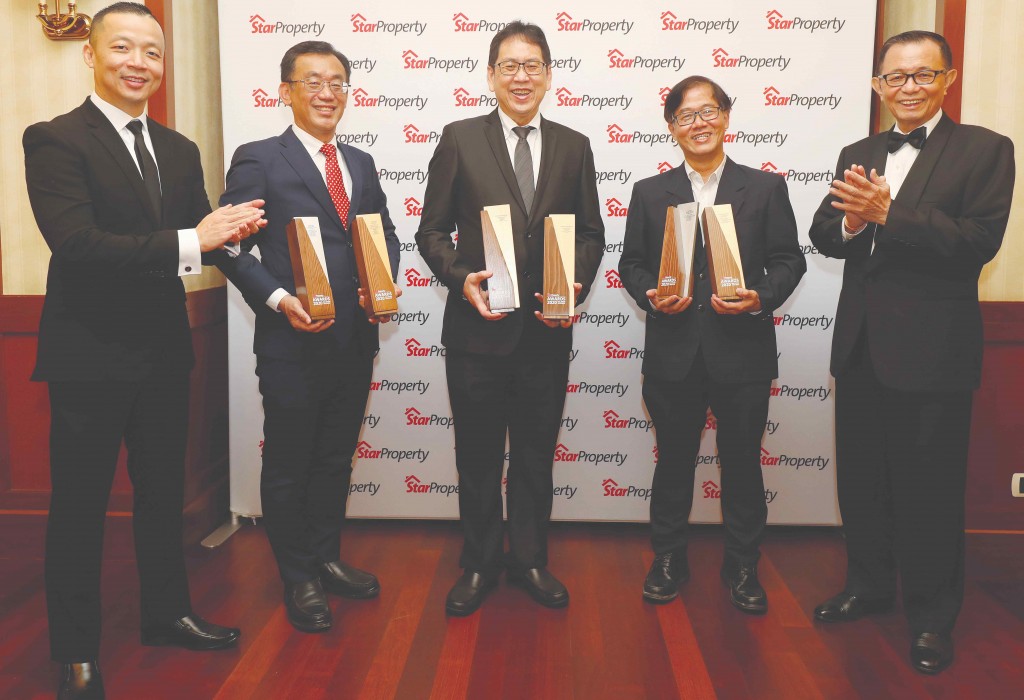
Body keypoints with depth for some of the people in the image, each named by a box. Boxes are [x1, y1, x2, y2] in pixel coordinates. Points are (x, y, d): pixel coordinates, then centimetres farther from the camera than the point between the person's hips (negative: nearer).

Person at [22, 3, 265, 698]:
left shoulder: (180, 151, 10)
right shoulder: (55, 140, -11)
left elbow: (197, 237, 6)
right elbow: (75, 243, -23)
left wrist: (230, 227, -18)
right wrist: (189, 241, -30)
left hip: (165, 352, 6)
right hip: (89, 354, -6)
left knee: (164, 491, 19)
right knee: (80, 505, 7)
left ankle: (167, 612, 38)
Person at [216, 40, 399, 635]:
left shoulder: (361, 163, 13)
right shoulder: (258, 160, -5)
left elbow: (386, 234, 16)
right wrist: (278, 300, -21)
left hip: (355, 340, 6)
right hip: (292, 341, -5)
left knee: (336, 459, 18)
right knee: (288, 466, 8)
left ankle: (326, 558, 36)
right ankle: (299, 579, 24)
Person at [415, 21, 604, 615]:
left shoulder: (574, 146, 7)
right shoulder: (460, 140, 1)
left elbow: (591, 234, 10)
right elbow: (433, 229, 1)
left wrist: (575, 288, -8)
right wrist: (462, 278, -16)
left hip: (547, 329, 2)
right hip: (478, 327, -1)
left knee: (536, 455, 14)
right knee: (478, 456, 11)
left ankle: (530, 560, 31)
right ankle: (479, 564, 28)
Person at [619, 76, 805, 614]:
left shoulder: (766, 188, 4)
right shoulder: (649, 192, 7)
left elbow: (788, 261, 3)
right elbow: (631, 263, 8)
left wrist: (760, 298, -16)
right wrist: (651, 296, -13)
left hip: (743, 352, 0)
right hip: (673, 353, 1)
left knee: (742, 463, 10)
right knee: (673, 460, 12)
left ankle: (742, 567, 27)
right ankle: (668, 559, 29)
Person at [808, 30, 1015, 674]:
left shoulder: (984, 149, -4)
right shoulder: (858, 155, 12)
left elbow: (981, 238, -16)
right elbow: (822, 235, 5)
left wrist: (886, 214, -23)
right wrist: (850, 222, -17)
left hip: (933, 350, -5)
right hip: (861, 347, 5)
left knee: (929, 489, 5)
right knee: (861, 477, 16)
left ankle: (933, 616, 23)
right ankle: (870, 586, 36)